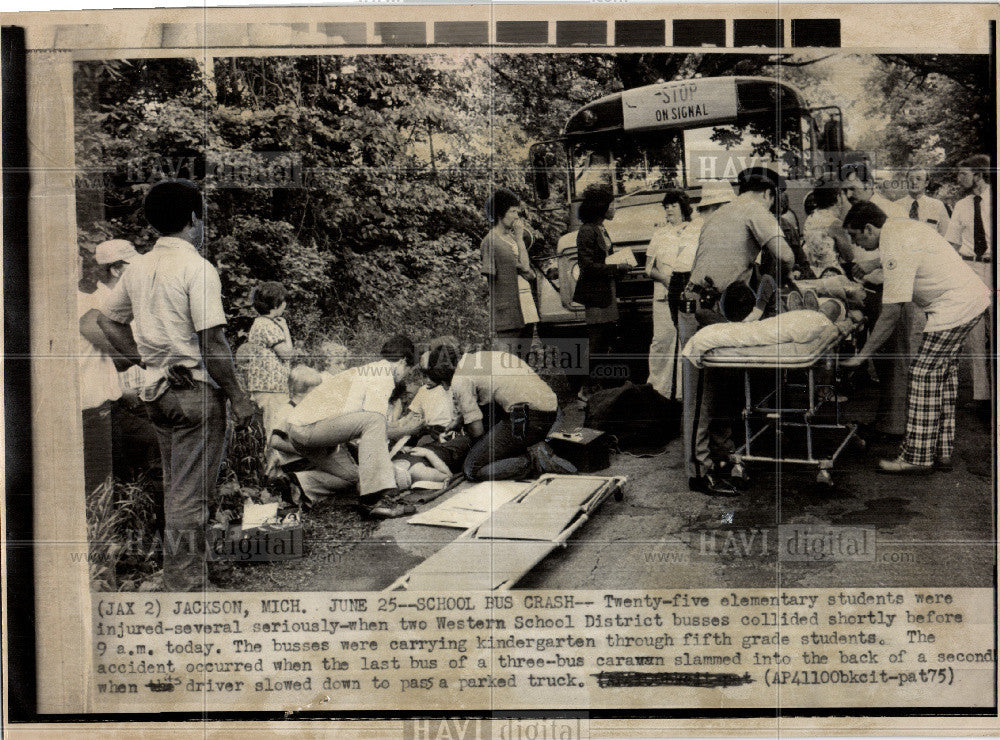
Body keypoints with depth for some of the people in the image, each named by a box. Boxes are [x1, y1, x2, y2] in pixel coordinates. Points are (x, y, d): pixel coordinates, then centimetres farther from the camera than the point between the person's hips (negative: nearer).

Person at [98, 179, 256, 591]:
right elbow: (212, 343, -18)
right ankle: (187, 586, 6)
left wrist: (144, 359, 15)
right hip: (197, 391, -8)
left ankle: (174, 576, 30)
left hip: (157, 389, 8)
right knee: (192, 495, -1)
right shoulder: (198, 269, -15)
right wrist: (238, 396, -11)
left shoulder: (139, 267, 8)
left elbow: (108, 319, 17)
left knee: (174, 489, 19)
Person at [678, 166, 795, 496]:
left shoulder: (717, 215, 25)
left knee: (725, 390, 15)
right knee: (702, 394, -7)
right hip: (704, 314, -9)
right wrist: (777, 279, 7)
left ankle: (720, 455, 24)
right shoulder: (756, 210, -1)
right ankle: (700, 471, -4)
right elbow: (784, 256, -13)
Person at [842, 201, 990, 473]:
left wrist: (862, 355, -17)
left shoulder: (895, 249, -21)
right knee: (944, 372, 13)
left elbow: (892, 313, -22)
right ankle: (942, 453, 19)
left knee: (924, 374, -8)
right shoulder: (902, 226, 9)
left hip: (953, 306, -11)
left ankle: (917, 458, -3)